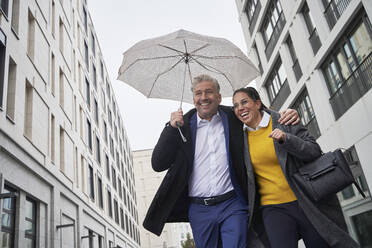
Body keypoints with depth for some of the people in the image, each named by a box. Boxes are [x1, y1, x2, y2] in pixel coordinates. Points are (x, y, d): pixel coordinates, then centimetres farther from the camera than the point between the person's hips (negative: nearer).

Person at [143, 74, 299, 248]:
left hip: (232, 205, -1)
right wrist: (171, 128, -12)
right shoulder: (183, 125, 4)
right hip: (199, 210, 1)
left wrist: (283, 115, -2)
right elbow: (158, 165, -1)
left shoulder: (233, 118, 4)